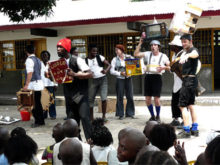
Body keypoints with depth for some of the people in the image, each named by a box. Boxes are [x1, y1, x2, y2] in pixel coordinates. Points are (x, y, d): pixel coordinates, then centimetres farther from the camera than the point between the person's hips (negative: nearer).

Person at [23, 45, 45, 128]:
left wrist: (26, 85, -19)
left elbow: (30, 73, -19)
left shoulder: (29, 60, -12)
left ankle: (38, 121, 2)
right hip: (39, 83, 9)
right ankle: (41, 120, 20)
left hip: (33, 84, -9)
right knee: (38, 103, 14)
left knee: (33, 104, -1)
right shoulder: (38, 59, 14)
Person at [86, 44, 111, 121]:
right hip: (94, 80, 2)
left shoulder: (100, 57, 0)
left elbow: (109, 65, -1)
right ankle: (91, 117, 18)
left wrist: (106, 71, -20)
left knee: (104, 98, -11)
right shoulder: (86, 60, 4)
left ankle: (104, 116, 5)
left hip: (103, 79, -2)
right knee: (90, 99, 3)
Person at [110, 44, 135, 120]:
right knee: (120, 97, -1)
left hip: (128, 78, 1)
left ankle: (130, 113, 13)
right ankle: (120, 114, 8)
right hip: (119, 79, 0)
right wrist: (120, 73, -16)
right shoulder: (115, 59, 3)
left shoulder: (129, 57, 2)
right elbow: (112, 71, -2)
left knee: (130, 96, 1)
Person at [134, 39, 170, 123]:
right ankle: (152, 116, 22)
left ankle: (158, 116, 16)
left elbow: (170, 67, 4)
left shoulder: (163, 56, 4)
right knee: (147, 99, 4)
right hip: (148, 77, 3)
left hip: (157, 77, -3)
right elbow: (136, 54, 1)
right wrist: (140, 43, 0)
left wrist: (164, 67, -16)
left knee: (156, 99, -6)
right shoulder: (148, 54, 9)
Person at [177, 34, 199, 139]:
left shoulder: (193, 50, -12)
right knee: (190, 105, 14)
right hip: (188, 80, 11)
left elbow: (195, 54, -39)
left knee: (182, 105, -12)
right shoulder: (185, 52, 18)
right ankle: (194, 129, 20)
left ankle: (186, 131, -12)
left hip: (190, 80, -11)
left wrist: (187, 55, -58)